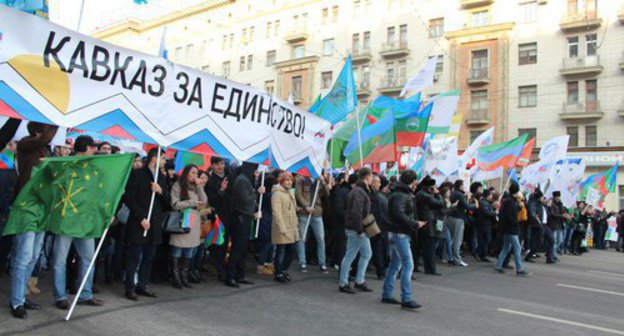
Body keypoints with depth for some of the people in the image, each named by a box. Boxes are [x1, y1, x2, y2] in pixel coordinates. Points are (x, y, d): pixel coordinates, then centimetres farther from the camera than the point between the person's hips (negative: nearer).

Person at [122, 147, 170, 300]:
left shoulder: (162, 177, 14)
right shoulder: (137, 174, -4)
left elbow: (168, 200, 13)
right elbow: (129, 198, -10)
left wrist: (161, 191, -8)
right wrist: (141, 218, -14)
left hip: (155, 224, 6)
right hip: (138, 223, -6)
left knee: (149, 257, 10)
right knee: (135, 257, 1)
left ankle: (142, 285, 20)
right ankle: (130, 287, 11)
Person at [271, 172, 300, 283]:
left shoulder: (289, 193, 17)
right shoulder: (277, 193, -12)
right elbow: (276, 212, -18)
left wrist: (296, 223, 16)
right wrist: (282, 228, -22)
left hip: (292, 228, 9)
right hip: (282, 229, -8)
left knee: (292, 250, 11)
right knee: (281, 251, 1)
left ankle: (283, 270, 29)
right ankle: (279, 273, 16)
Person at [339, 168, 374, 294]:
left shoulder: (362, 190, 15)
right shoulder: (359, 192, -17)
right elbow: (356, 212, -25)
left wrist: (362, 228, 14)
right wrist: (360, 229, -22)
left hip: (361, 230, 10)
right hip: (356, 230, -10)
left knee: (366, 254, 15)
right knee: (350, 256, -1)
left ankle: (360, 281, 22)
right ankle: (343, 284, 9)